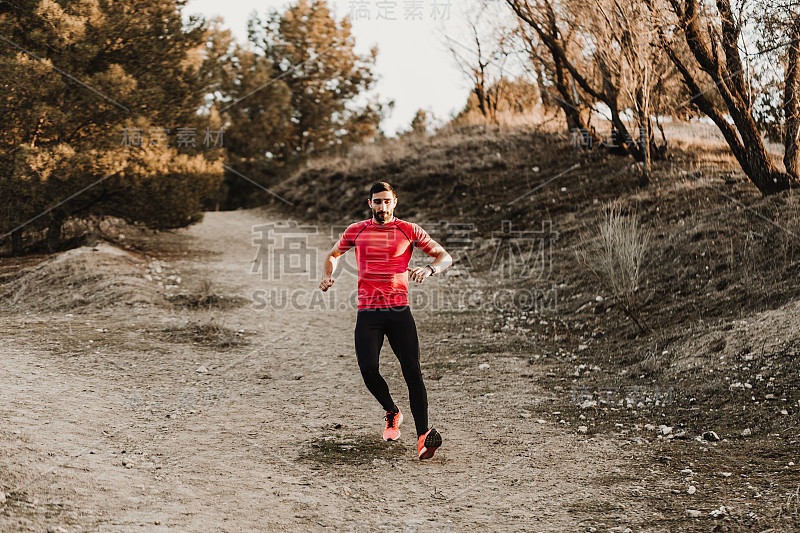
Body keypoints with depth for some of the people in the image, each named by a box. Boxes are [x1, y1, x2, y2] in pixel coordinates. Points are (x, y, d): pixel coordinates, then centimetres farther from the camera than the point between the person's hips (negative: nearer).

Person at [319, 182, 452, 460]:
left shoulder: (409, 230, 7)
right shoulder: (356, 231, 12)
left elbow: (445, 256, 7)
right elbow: (333, 254, 29)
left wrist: (429, 268, -15)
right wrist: (327, 276, 7)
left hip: (399, 311, -1)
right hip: (368, 312, 1)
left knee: (412, 371, -13)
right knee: (368, 369, -15)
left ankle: (423, 436, -14)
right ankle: (392, 413, 14)